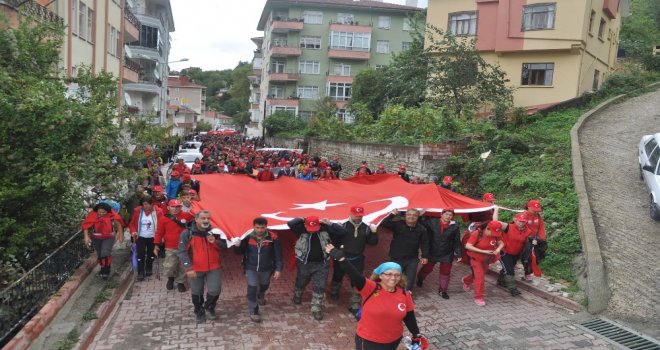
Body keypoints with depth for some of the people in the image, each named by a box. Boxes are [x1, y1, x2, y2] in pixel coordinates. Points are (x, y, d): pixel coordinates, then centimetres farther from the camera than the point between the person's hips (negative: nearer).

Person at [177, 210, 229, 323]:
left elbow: (225, 246, 3)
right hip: (195, 269, -2)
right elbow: (181, 252, -12)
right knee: (197, 293, 12)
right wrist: (188, 268, -18)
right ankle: (199, 312, 37)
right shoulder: (187, 233, -11)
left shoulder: (214, 232, -1)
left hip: (213, 268, 2)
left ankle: (209, 307, 27)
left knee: (215, 290, -4)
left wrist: (215, 242, -18)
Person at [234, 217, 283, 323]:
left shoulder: (273, 237, -19)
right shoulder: (248, 237, -16)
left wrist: (278, 269, -14)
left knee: (264, 286, 26)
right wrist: (238, 246, -28)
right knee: (252, 290, -8)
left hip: (266, 269, 2)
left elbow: (278, 254, -12)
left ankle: (260, 296, 60)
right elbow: (240, 252, -6)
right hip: (251, 269, -1)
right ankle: (253, 312, 11)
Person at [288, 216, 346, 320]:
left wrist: (330, 223, -20)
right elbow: (290, 223, -31)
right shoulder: (302, 229, -15)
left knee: (319, 287, 3)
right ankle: (297, 296, 56)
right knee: (301, 283, 24)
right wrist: (303, 219, -21)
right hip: (305, 263, 0)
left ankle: (316, 309, 18)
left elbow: (341, 231, -11)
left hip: (322, 264, 0)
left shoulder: (324, 228, -10)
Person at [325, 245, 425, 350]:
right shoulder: (370, 289, -21)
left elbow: (409, 317, 4)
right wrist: (340, 258, -49)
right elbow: (354, 275, -36)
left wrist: (417, 336, 4)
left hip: (394, 341, 4)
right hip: (368, 341, -4)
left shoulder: (404, 294, -9)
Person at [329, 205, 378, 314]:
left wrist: (373, 233, -16)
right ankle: (334, 293, 49)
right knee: (337, 277, 20)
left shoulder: (366, 228, -4)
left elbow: (373, 243, -3)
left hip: (357, 259, 1)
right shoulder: (343, 226, -10)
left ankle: (354, 305, 13)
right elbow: (334, 239, -11)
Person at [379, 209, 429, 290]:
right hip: (397, 258, -2)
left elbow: (424, 243, 3)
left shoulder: (421, 229, -3)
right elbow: (383, 224, -18)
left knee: (410, 278, 9)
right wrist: (391, 215, -27)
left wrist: (425, 256, -4)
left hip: (412, 259, 2)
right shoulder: (398, 224, -8)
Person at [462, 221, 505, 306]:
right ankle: (478, 297, 7)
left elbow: (501, 243, -2)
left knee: (481, 275, 23)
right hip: (476, 258, -6)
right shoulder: (477, 233, -29)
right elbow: (468, 246, -30)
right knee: (479, 277, -9)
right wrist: (483, 251, -33)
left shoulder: (496, 234, -16)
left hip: (486, 259, 6)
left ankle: (466, 281, 52)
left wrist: (498, 249, -26)